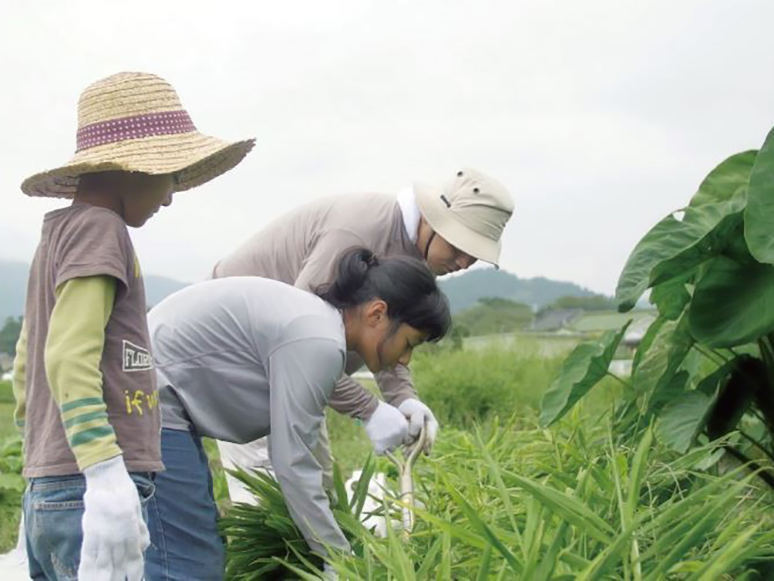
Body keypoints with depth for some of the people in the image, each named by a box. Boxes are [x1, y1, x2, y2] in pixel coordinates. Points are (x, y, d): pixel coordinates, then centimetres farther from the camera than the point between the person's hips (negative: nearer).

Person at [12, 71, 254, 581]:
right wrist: (105, 474, -27)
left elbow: (26, 366, 24)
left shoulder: (59, 232, 18)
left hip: (48, 495, 9)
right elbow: (69, 357, -21)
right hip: (86, 494, -9)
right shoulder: (98, 228, -9)